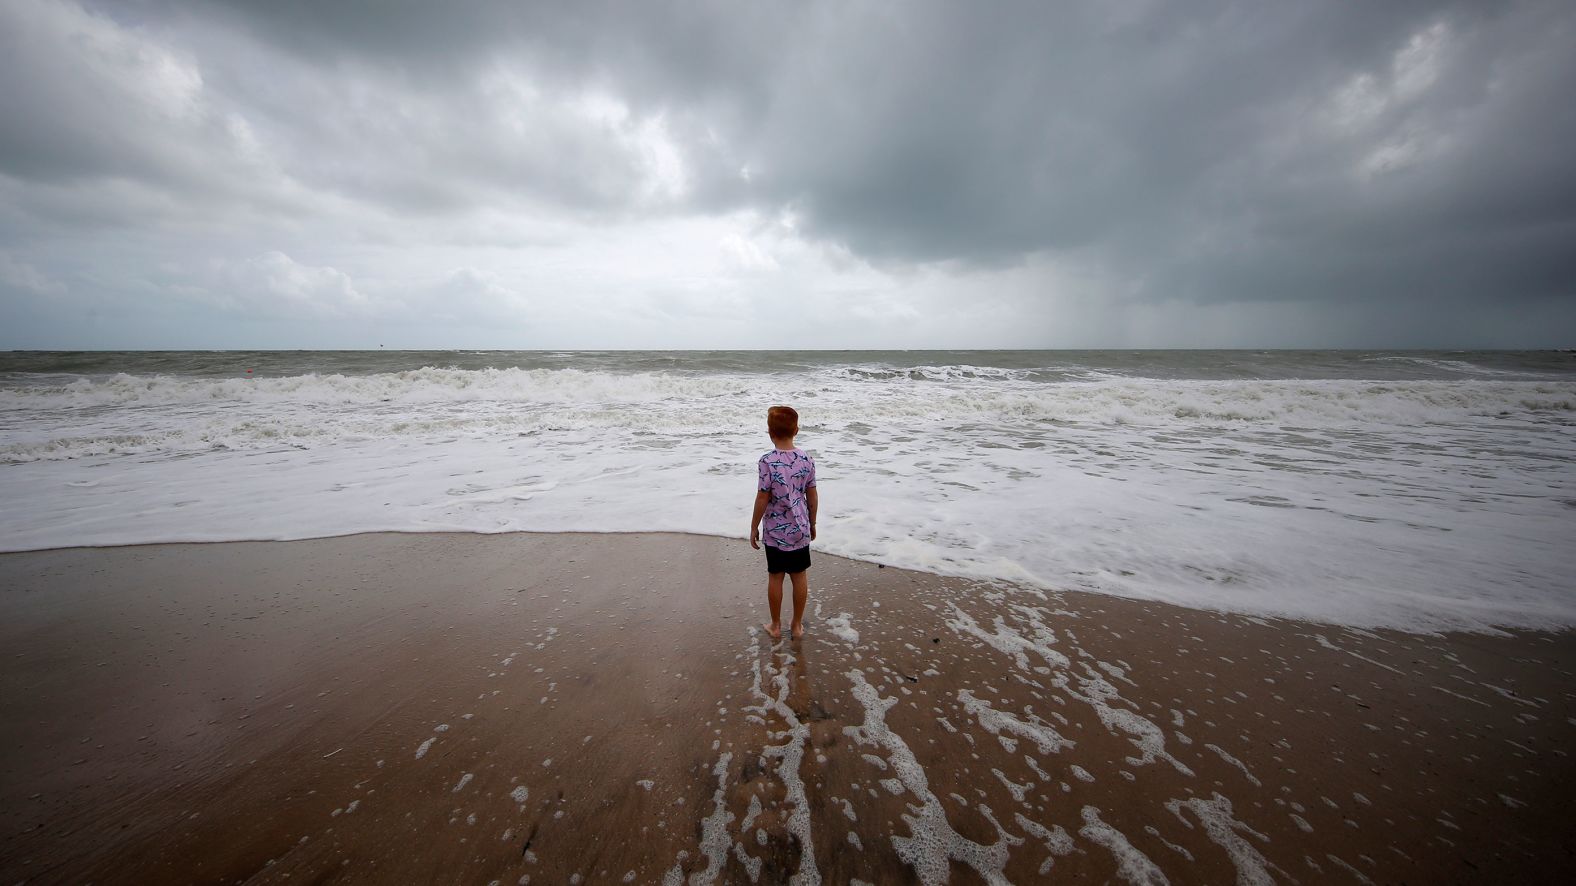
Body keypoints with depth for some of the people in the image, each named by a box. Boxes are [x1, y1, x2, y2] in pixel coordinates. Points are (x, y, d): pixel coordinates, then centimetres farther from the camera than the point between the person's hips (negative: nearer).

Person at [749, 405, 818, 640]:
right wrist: (812, 524, 15)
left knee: (775, 577, 12)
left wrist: (754, 527, -1)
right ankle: (797, 625, 27)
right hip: (800, 528, 3)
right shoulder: (806, 459, -6)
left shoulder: (768, 461, -19)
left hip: (775, 531, -3)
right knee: (800, 576, 14)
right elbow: (812, 496, 1)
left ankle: (776, 625, 27)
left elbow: (762, 499, -14)